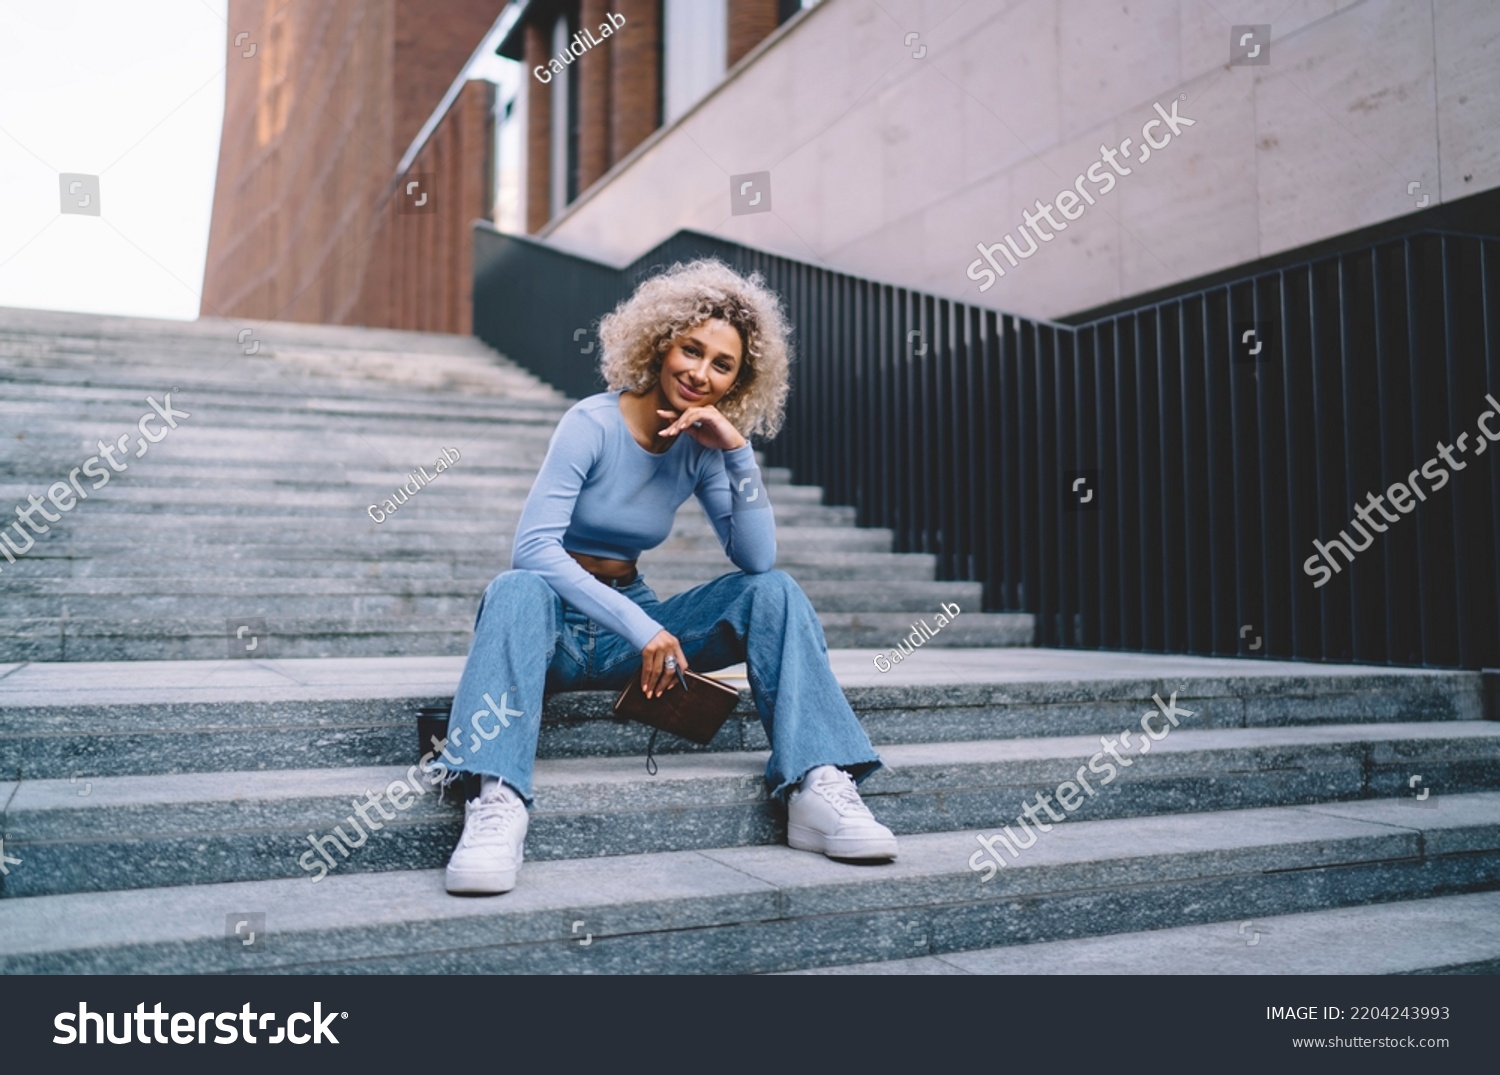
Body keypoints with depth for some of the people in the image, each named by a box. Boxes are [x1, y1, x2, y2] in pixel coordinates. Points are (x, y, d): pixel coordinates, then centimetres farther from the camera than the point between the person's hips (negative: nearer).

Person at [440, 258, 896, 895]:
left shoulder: (702, 446, 1)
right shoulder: (594, 424, -14)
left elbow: (757, 559, -8)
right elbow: (534, 546, -25)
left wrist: (738, 454, -18)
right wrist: (640, 627, -32)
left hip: (636, 619, 4)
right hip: (559, 626, -4)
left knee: (775, 592, -14)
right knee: (519, 589, -38)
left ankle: (818, 787, -25)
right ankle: (497, 802, -48)